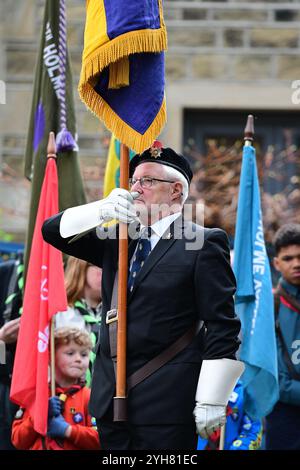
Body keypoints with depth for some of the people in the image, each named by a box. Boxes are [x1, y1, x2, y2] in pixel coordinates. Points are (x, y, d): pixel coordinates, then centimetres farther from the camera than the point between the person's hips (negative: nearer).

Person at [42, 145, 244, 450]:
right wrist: (101, 211, -7)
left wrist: (211, 401, -14)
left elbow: (222, 327, -8)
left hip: (166, 404, -6)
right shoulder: (117, 240, 16)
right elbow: (53, 231, 11)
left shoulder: (204, 244, -3)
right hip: (111, 400, 6)